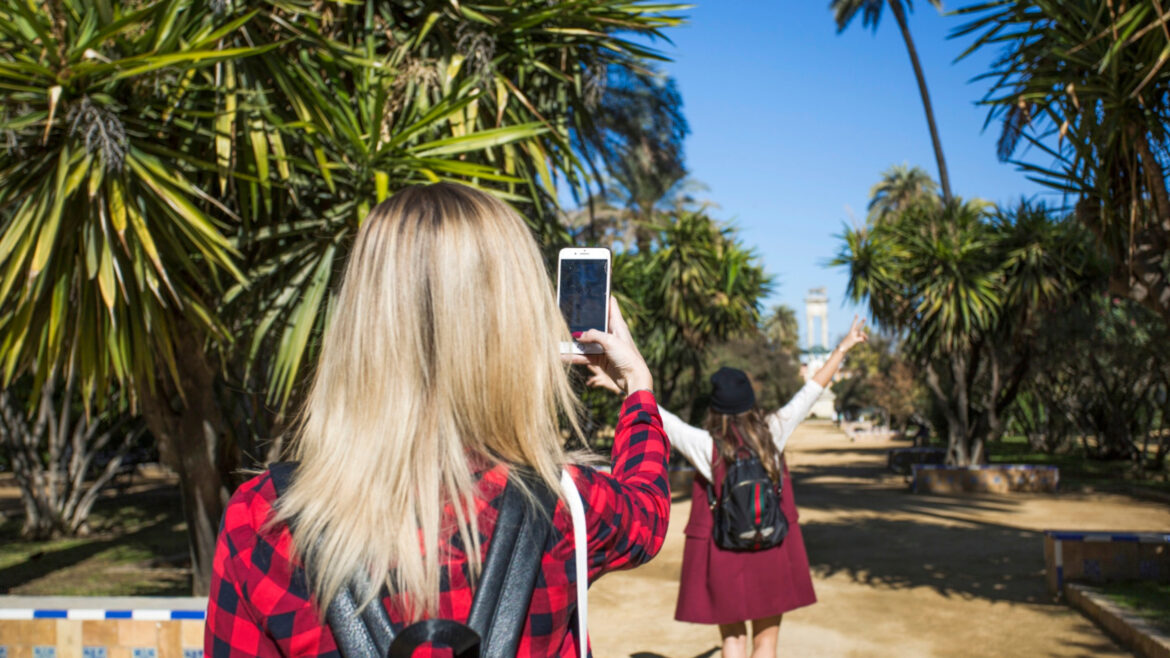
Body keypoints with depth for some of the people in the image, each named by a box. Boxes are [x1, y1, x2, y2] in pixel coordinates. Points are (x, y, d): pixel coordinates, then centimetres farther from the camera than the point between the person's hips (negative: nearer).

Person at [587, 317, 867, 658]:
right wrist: (842, 348, 12)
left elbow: (661, 418, -12)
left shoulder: (707, 446, -15)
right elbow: (812, 390, 1)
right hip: (773, 554, 2)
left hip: (723, 557, -1)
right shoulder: (773, 433, -9)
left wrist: (622, 387, -4)